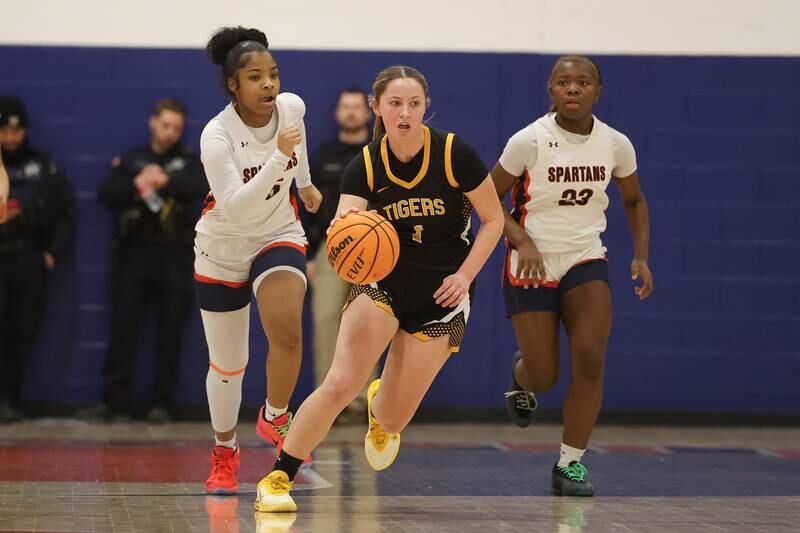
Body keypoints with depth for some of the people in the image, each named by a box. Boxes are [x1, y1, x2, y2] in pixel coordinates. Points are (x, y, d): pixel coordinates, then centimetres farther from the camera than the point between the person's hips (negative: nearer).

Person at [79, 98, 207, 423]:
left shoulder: (190, 162, 10)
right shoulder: (130, 161, 12)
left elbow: (202, 186, -10)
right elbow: (105, 193, -1)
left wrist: (165, 181, -19)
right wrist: (136, 185, -17)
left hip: (174, 256, -1)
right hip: (134, 253, 1)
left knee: (170, 332, 1)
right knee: (122, 327, -3)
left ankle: (161, 403, 6)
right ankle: (115, 402, -2)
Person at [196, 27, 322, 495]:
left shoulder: (292, 107, -11)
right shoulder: (217, 136, -25)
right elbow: (235, 207, -35)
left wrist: (305, 182, 29)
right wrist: (279, 157, -43)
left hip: (280, 238, 2)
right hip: (223, 249, -2)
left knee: (287, 332, -27)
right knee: (227, 365, 9)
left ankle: (275, 417, 1)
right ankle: (225, 452, 35)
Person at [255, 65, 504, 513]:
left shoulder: (455, 153, -14)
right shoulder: (365, 166, -10)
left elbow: (493, 220, -4)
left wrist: (465, 276, -15)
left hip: (441, 295, -1)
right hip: (383, 281, 1)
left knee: (392, 419, 3)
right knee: (339, 385, -21)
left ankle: (381, 413, 44)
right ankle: (278, 479, -6)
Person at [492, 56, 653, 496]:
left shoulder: (615, 144, -5)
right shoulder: (529, 141, -15)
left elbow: (634, 201, 12)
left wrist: (641, 256, 0)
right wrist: (522, 241, -22)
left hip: (586, 260, 2)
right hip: (533, 263, -2)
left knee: (590, 357, -16)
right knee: (543, 377, 0)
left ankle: (570, 463, -3)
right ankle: (520, 375, 40)